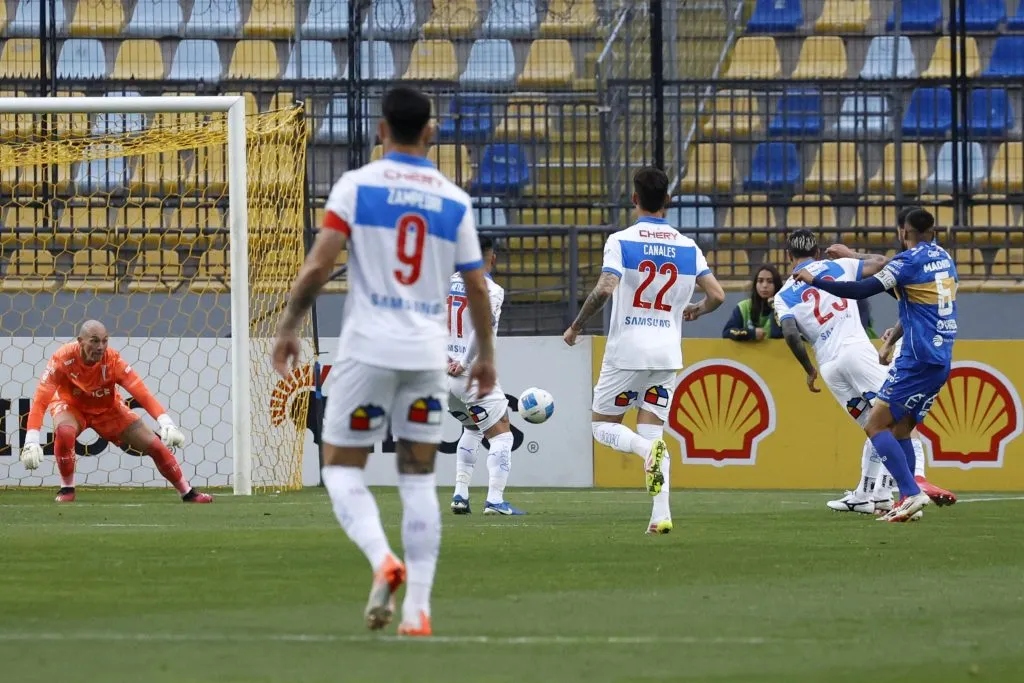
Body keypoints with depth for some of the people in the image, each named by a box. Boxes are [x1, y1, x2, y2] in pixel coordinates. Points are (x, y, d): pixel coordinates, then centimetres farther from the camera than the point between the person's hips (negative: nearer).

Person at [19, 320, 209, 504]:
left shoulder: (113, 360, -28)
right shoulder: (63, 359, -31)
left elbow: (143, 394, -31)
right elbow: (40, 400, -32)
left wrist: (166, 423, -45)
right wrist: (31, 440, -43)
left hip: (107, 409, 2)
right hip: (71, 405, -2)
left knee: (155, 445, -5)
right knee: (64, 432, -37)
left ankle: (187, 492, 16)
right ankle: (67, 489, -15)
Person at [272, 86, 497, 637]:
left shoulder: (357, 185, -3)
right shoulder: (454, 201, 5)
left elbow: (317, 266, -10)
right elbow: (477, 286, 9)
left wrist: (287, 327, 3)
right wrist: (486, 355, 22)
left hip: (368, 348, -3)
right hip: (428, 354, 3)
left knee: (341, 468, 7)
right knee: (418, 478, 10)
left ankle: (383, 560, -20)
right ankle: (417, 608, 1)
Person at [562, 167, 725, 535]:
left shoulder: (621, 241, -7)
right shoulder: (688, 247, 4)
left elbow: (605, 289, -20)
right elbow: (716, 295, 1)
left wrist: (576, 326, -6)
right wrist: (694, 310, 23)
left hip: (627, 350, -4)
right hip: (668, 353, 4)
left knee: (602, 424, 10)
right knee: (652, 430, 8)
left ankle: (649, 448, -23)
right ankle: (661, 514, -10)